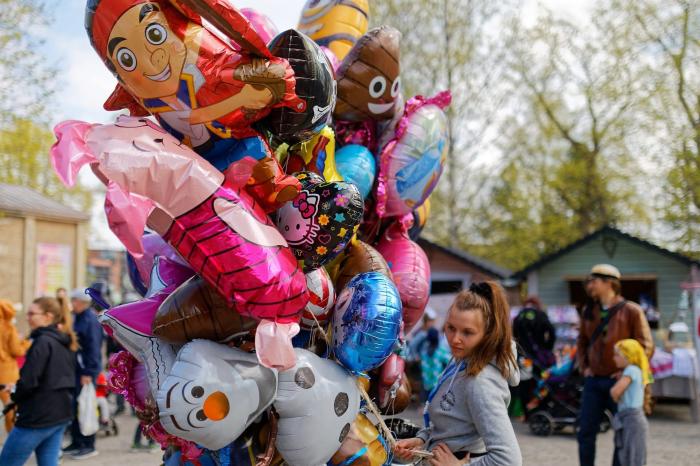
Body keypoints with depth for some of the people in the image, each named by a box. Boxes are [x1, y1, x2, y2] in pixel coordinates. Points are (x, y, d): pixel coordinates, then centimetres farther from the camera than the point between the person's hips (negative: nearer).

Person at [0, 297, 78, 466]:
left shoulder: (43, 342, -16)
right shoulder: (66, 343, 11)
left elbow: (28, 381, -20)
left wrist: (14, 395, 2)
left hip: (39, 416, -8)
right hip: (62, 414, 9)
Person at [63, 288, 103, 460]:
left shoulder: (90, 320, -15)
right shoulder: (78, 318, 13)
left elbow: (93, 348, -19)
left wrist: (88, 372, -20)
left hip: (85, 371, -9)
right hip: (75, 369, 9)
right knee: (73, 406, 13)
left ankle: (89, 446, 5)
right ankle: (76, 442, 24)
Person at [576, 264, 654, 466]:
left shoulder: (631, 311, -6)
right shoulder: (589, 312, 10)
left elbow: (646, 346, -7)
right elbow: (582, 342, 22)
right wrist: (584, 367, 10)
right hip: (593, 381, 5)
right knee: (585, 432, 4)